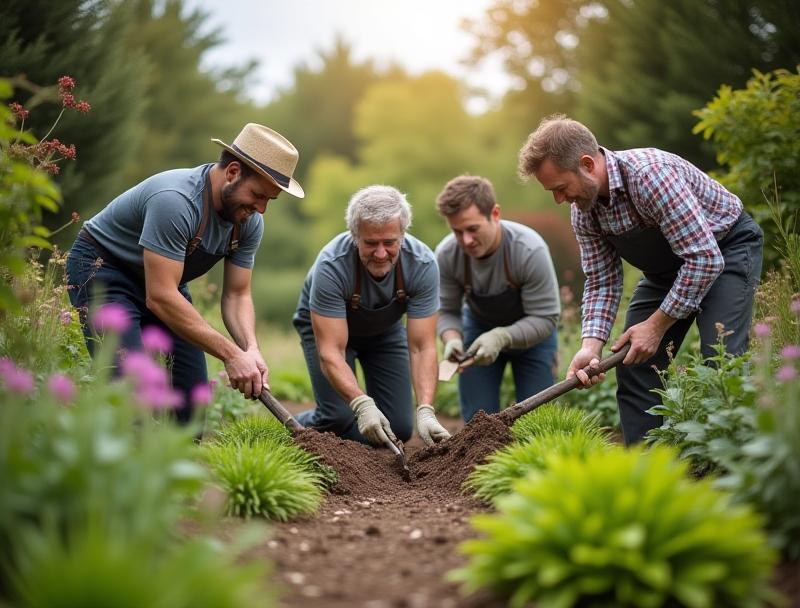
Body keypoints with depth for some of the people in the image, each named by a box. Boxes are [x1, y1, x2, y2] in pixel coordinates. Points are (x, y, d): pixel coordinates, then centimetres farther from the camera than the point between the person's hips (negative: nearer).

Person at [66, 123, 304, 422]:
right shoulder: (175, 200, -36)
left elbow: (237, 295, -5)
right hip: (102, 269, -8)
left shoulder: (249, 221, -11)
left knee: (193, 392, 0)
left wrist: (251, 349, -26)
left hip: (162, 279, 8)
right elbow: (160, 298, -38)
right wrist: (231, 355, -38)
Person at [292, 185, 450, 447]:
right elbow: (330, 351, -39)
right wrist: (362, 405, -53)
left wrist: (425, 412, -43)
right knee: (338, 418, -20)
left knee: (398, 429, -6)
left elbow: (422, 348, -30)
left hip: (385, 328, 3)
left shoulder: (423, 265, -31)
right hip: (326, 326, -3)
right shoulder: (331, 266, -38)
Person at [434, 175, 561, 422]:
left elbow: (545, 318, -28)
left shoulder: (531, 251, -35)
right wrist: (452, 339, -33)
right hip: (479, 327, 2)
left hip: (531, 332, -2)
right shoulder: (446, 254, -25)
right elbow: (447, 311, -11)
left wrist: (501, 337, -43)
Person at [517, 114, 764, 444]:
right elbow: (601, 281, -5)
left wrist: (657, 325, -26)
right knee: (634, 365, 1)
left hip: (725, 248, -7)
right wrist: (591, 345, -21)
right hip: (666, 268, 8)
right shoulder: (583, 210, -10)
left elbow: (705, 259, -34)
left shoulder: (651, 174, -36)